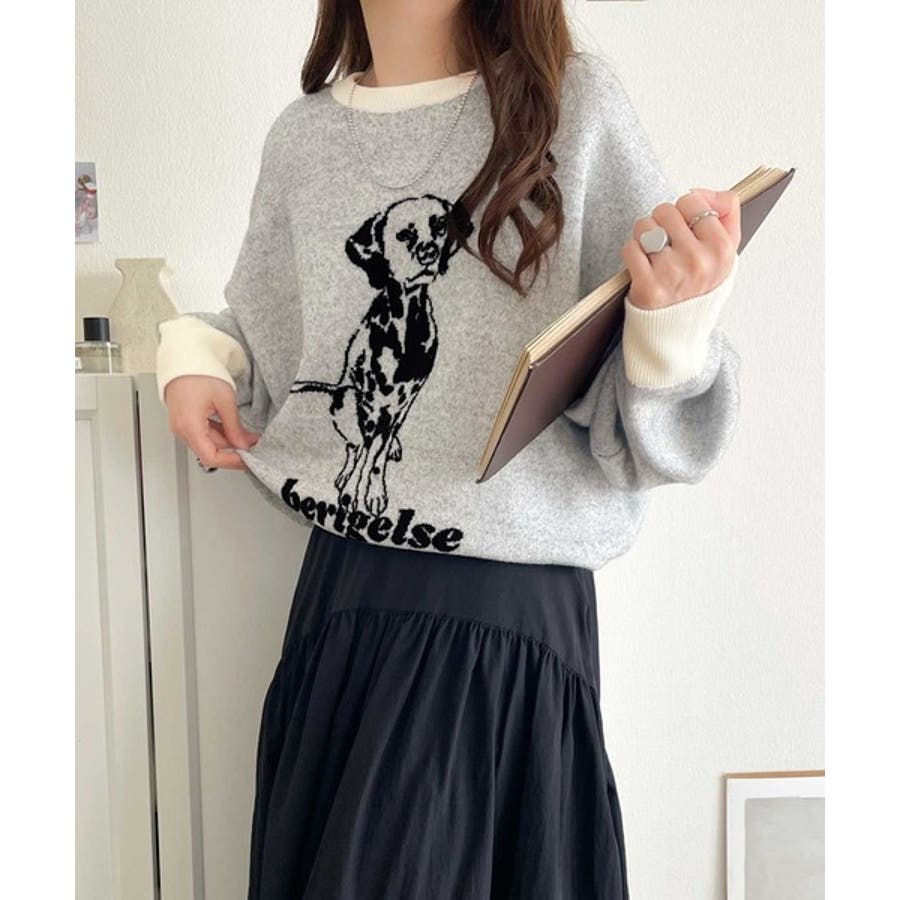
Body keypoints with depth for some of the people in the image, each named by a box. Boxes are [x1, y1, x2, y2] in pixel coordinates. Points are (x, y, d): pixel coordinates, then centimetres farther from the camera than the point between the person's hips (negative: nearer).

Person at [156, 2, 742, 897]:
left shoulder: (573, 100, -5)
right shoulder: (302, 136, 7)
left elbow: (645, 427, -7)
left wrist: (676, 320, -26)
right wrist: (196, 353, 3)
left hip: (505, 610, -4)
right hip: (339, 596, 5)